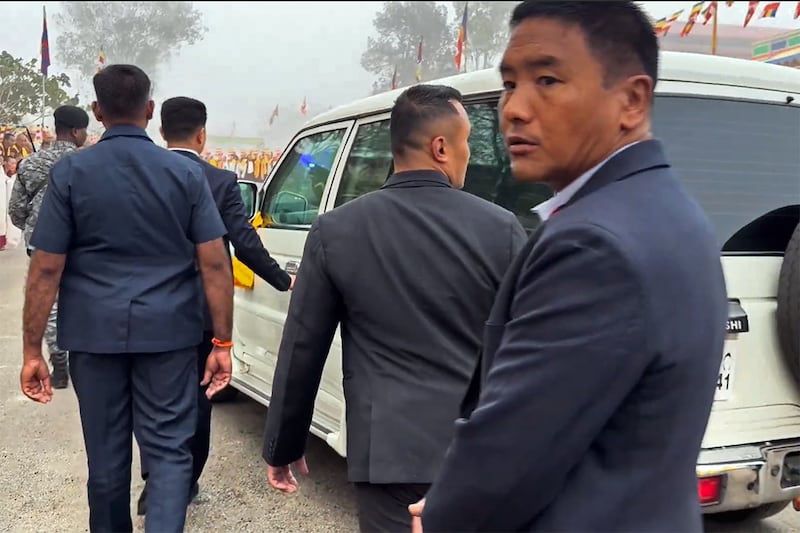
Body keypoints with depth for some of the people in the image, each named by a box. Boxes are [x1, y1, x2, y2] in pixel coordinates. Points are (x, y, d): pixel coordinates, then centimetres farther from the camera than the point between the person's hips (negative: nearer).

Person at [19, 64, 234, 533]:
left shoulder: (70, 173, -2)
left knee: (106, 455, 14)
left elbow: (46, 269, -4)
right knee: (169, 449, 6)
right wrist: (223, 343, 1)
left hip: (94, 334, 1)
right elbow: (214, 265, -5)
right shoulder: (187, 173, -1)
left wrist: (32, 350, 2)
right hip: (169, 333, 0)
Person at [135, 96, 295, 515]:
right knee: (197, 395, 14)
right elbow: (245, 244, -13)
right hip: (202, 309, -2)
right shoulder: (221, 181, -10)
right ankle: (184, 481, 22)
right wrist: (284, 281, 2)